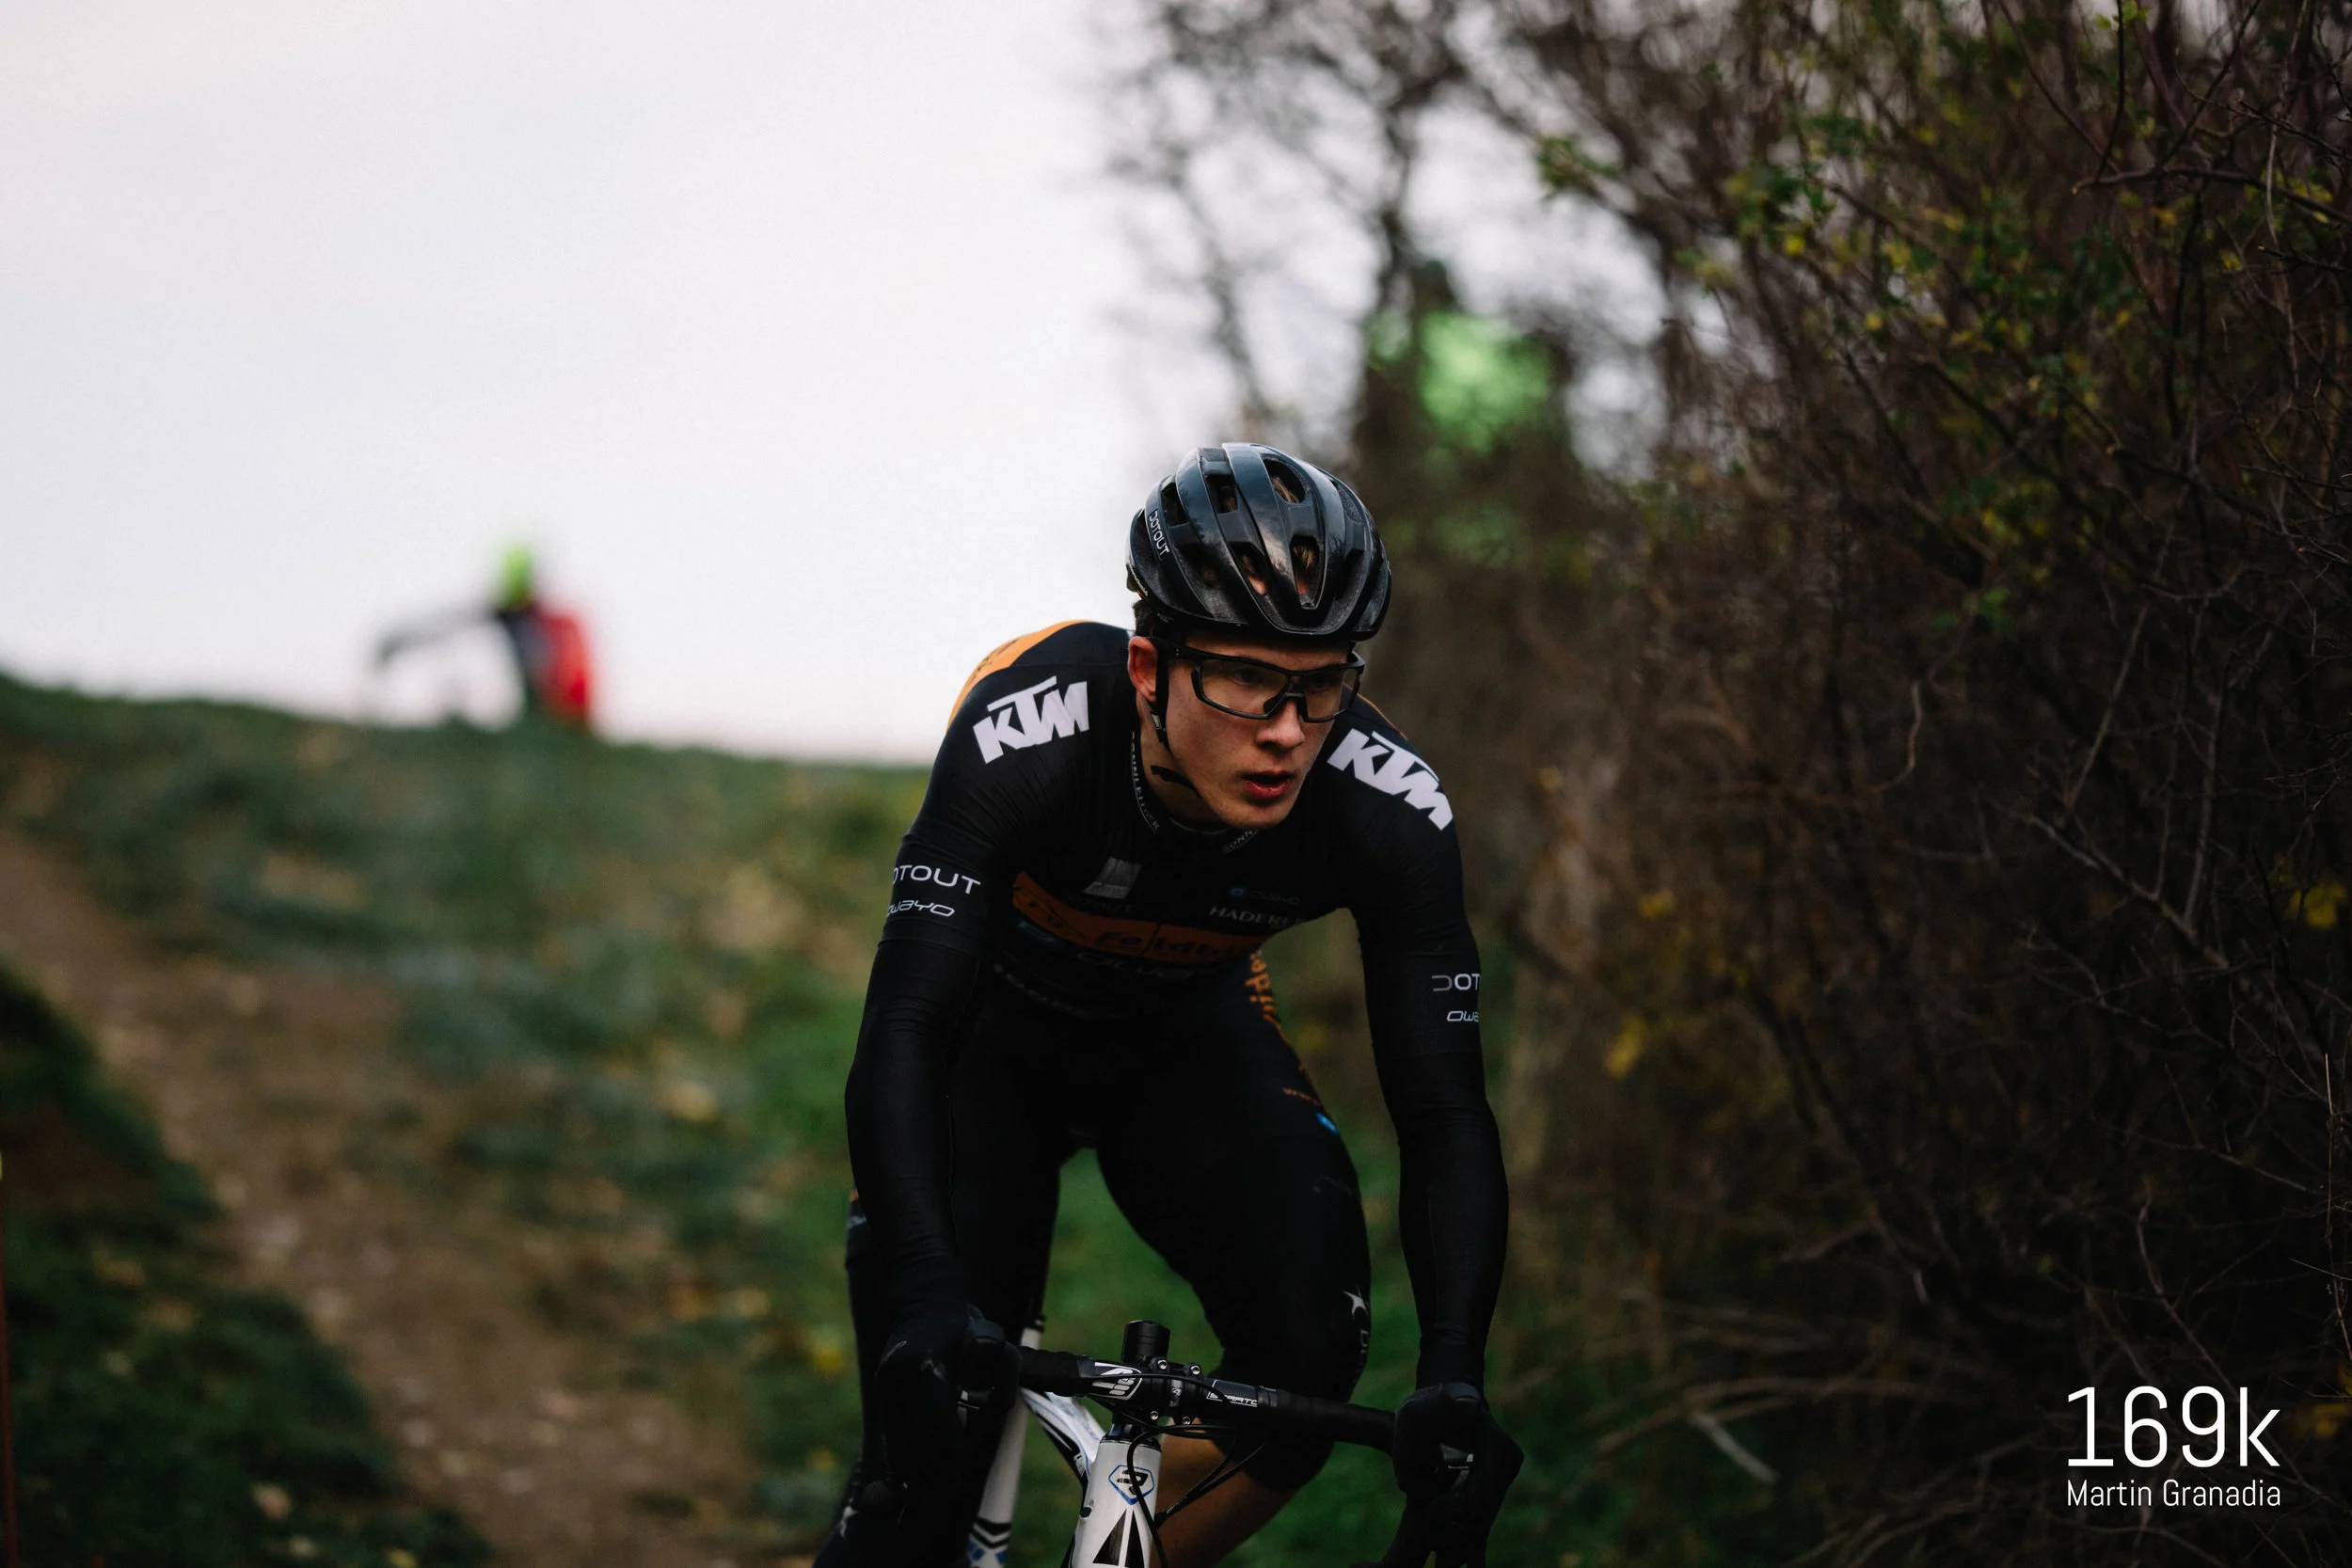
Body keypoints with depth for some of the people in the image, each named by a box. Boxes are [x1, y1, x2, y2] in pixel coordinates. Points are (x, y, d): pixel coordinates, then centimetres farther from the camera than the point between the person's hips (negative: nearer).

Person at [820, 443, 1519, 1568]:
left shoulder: (1389, 809, -29)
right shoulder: (1028, 733, -37)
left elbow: (1444, 1108, -26)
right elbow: (904, 1032, -40)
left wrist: (1452, 1379, -40)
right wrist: (926, 1303, -55)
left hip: (1186, 1037, 2)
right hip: (996, 1030, -2)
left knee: (1311, 1343, -23)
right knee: (932, 1441, -18)